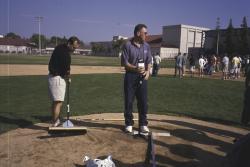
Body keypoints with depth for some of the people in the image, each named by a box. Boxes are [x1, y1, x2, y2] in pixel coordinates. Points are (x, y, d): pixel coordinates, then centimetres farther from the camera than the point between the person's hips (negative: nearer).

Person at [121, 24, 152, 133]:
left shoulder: (146, 46, 10)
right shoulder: (128, 45, -4)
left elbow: (149, 61, 13)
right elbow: (124, 62, -7)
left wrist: (148, 71, -6)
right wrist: (135, 68, -23)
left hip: (143, 76, 4)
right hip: (131, 76, -3)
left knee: (143, 101, 5)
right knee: (129, 101, 3)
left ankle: (143, 124, 18)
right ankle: (129, 124, 17)